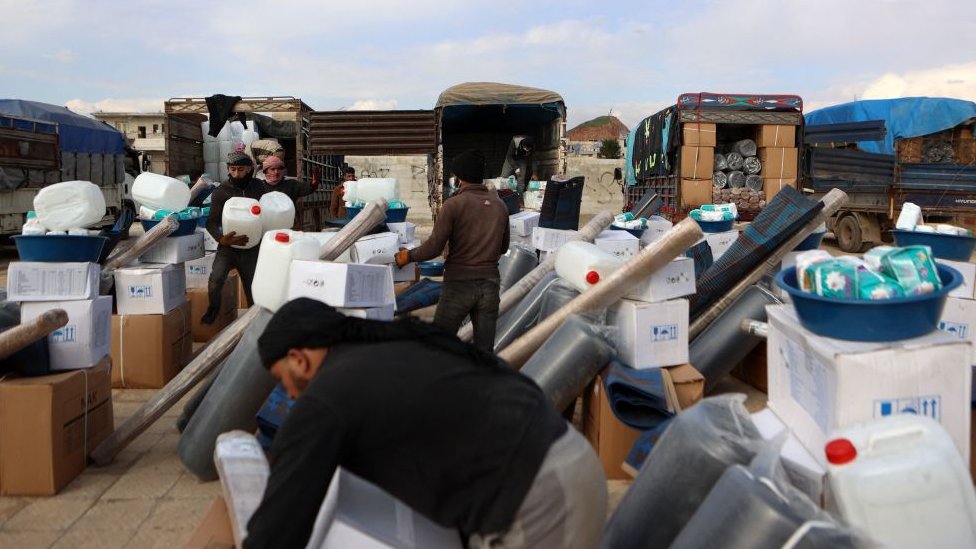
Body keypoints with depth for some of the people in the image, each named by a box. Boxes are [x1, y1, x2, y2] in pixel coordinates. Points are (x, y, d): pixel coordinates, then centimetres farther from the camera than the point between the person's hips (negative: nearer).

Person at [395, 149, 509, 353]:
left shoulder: (454, 204, -10)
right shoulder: (499, 205, 5)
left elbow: (434, 247, -12)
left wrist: (408, 256, 5)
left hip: (460, 284, -4)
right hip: (490, 283, 4)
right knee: (485, 349, 8)